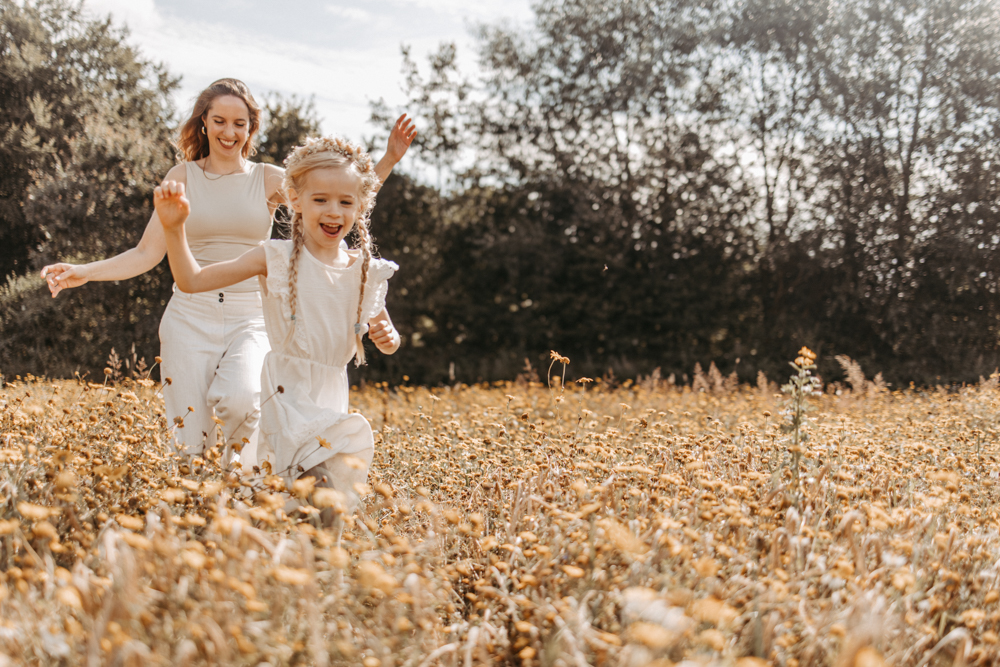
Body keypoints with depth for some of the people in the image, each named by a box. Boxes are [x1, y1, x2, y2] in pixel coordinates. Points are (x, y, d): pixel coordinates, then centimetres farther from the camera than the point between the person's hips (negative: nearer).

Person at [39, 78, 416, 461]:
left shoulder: (270, 180, 5)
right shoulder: (183, 177, 6)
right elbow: (147, 253, 3)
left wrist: (389, 160, -17)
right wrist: (83, 272, -10)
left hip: (251, 319, -1)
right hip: (191, 315, 1)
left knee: (239, 401, -30)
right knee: (190, 447, -4)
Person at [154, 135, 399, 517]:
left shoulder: (366, 273, 6)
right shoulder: (275, 259, -3)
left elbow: (387, 341, 20)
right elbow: (192, 281, -3)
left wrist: (388, 338, -4)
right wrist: (174, 227, -15)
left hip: (332, 395, 4)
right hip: (286, 394, -4)